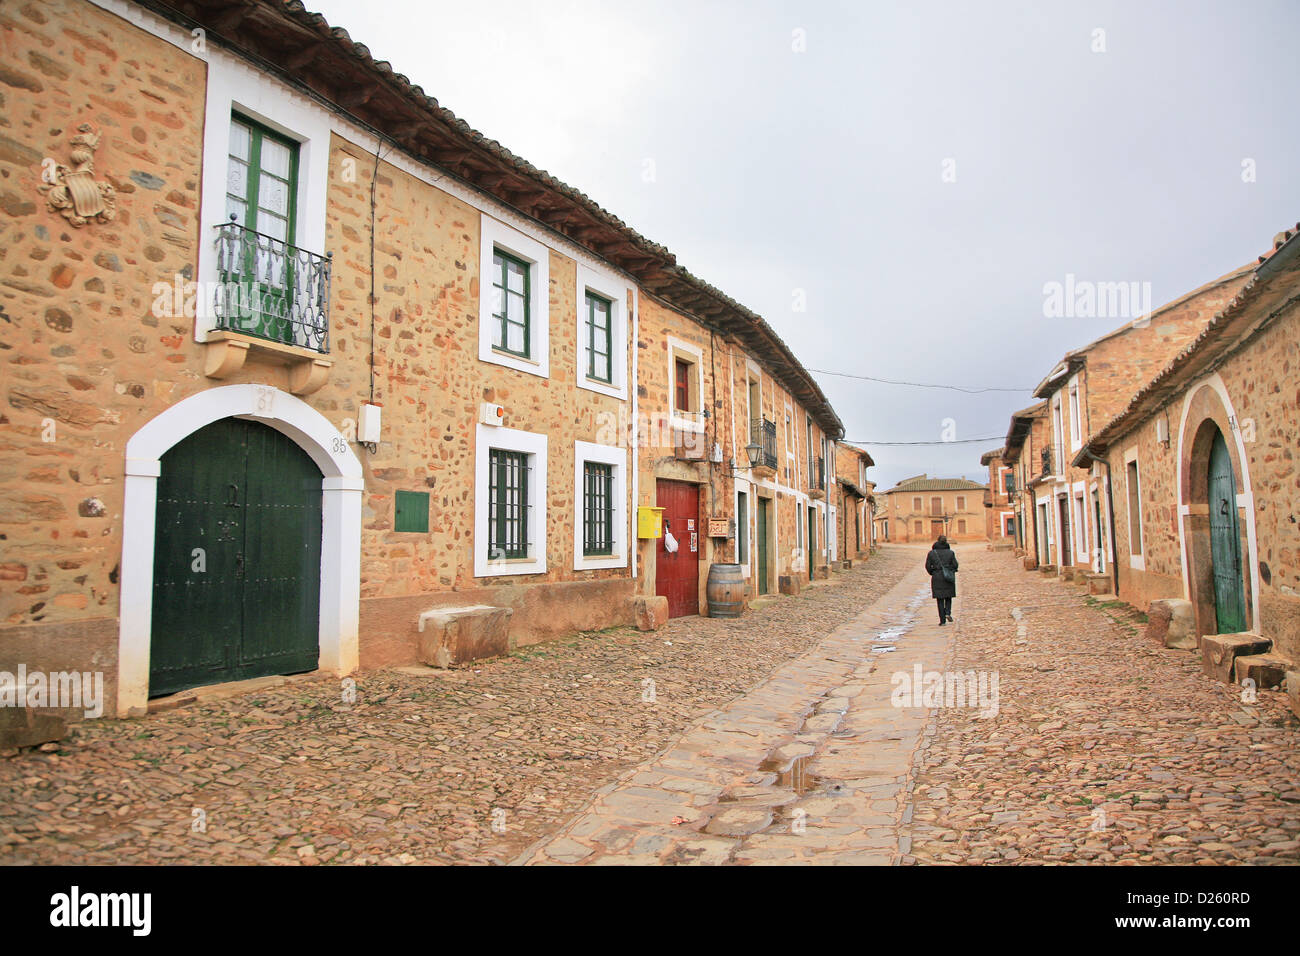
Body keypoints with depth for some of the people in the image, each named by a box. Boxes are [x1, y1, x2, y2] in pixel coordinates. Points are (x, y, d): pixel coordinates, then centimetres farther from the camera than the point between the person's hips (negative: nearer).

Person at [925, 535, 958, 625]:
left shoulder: (931, 553, -1)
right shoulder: (950, 552, -2)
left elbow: (928, 566, -2)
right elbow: (955, 565, -4)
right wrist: (951, 571, 15)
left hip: (937, 578, 0)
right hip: (948, 577, 0)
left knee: (940, 599, 5)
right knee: (948, 597, 18)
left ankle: (942, 620, 3)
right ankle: (948, 612, -5)